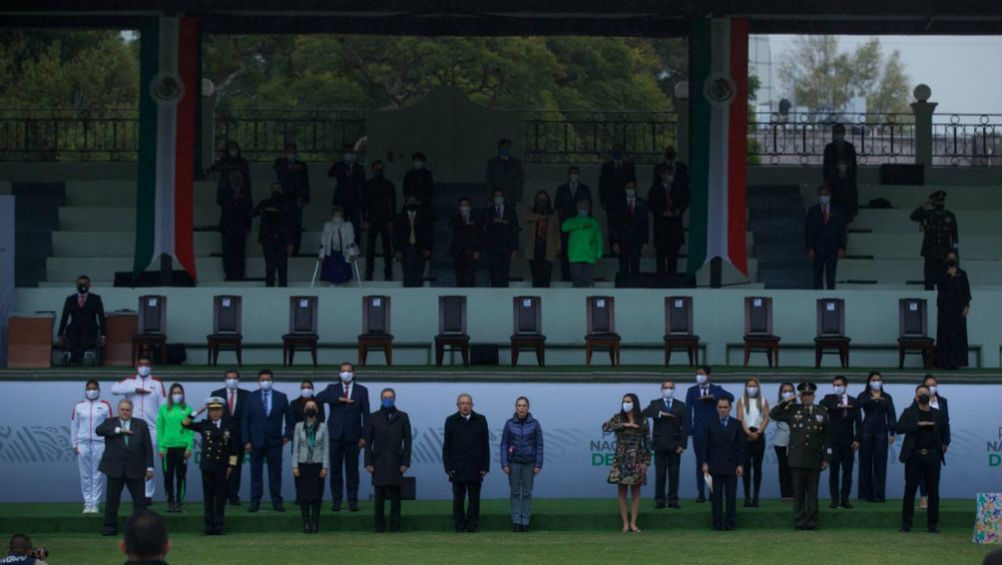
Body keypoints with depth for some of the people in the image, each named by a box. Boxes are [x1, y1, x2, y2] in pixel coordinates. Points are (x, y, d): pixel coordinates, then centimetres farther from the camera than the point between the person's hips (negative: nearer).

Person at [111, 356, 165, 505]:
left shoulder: (157, 383, 7)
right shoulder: (130, 381, 9)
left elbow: (163, 407, 4)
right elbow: (114, 389, -9)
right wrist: (135, 389, -13)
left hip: (151, 428, -1)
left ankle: (148, 494, 1)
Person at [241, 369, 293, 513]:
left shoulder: (281, 397, 3)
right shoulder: (251, 397, 2)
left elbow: (289, 417, 12)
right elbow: (245, 420, 1)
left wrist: (287, 434, 3)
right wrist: (246, 441, -5)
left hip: (274, 441, 0)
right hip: (256, 440, 0)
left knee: (275, 472, 2)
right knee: (256, 472, 3)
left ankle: (277, 501, 6)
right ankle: (255, 501, 6)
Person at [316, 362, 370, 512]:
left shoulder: (361, 391, 7)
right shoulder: (332, 389, 9)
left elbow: (366, 414, 4)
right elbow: (319, 398, -11)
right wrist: (339, 399, -20)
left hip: (352, 436, -1)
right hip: (335, 435, 1)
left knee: (352, 469, 1)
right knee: (336, 469, 2)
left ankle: (352, 500, 5)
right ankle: (336, 500, 7)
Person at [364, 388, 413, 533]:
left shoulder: (402, 417, 6)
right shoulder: (373, 417, 7)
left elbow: (407, 440, 4)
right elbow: (368, 442, 6)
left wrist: (406, 462, -3)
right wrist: (368, 463, -2)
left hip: (396, 462, 0)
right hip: (379, 462, 0)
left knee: (395, 496, 1)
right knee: (379, 496, -1)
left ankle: (395, 526, 6)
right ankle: (379, 525, 5)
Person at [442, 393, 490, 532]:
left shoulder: (480, 420, 7)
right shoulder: (451, 421, 5)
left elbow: (485, 446, 7)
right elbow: (446, 446, 5)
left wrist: (485, 467, 0)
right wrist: (448, 467, -3)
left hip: (475, 468, 1)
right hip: (457, 468, -1)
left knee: (474, 498, 1)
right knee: (458, 498, 2)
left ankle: (472, 524, 6)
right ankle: (459, 525, 7)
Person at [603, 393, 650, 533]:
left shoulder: (642, 420, 4)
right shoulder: (618, 418, 2)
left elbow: (647, 441, 4)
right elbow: (605, 427, -16)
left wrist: (646, 461, -2)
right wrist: (623, 425, -20)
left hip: (636, 461, 0)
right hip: (621, 460, 0)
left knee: (636, 491, 2)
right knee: (622, 492, 0)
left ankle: (633, 523, 6)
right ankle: (625, 523, 3)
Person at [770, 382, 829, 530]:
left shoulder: (822, 412, 9)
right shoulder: (792, 410, 8)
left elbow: (826, 438, 9)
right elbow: (773, 415, 6)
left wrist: (826, 458, 4)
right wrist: (785, 403, -3)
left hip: (814, 459, 0)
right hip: (797, 459, 0)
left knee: (813, 492, 3)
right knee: (798, 491, 2)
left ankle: (812, 522, 6)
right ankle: (799, 521, 6)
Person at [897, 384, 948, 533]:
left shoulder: (938, 414, 10)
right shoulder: (909, 413, 3)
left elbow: (945, 431, 24)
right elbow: (899, 428, -11)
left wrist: (945, 444, 12)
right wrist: (918, 424, -17)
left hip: (933, 456, 2)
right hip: (914, 455, -2)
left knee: (933, 491, 2)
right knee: (910, 490, 1)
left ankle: (933, 523, 9)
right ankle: (906, 522, 7)